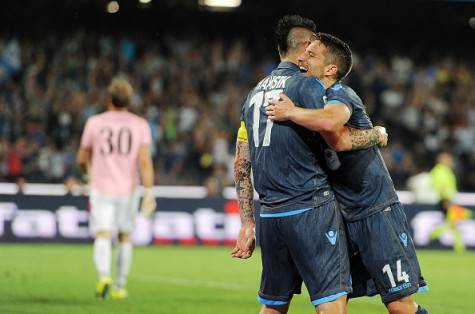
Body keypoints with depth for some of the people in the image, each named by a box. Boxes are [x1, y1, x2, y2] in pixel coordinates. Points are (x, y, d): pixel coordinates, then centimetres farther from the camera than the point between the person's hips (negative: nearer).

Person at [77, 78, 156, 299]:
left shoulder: (94, 123, 0)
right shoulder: (140, 125, -1)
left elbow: (82, 159, 9)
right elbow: (145, 161, -11)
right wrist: (149, 193, -12)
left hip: (101, 189, -1)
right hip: (128, 190, 1)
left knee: (103, 237, -7)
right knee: (124, 237, 18)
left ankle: (104, 276, -33)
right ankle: (120, 286, 21)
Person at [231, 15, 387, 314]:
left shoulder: (255, 94, 18)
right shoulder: (307, 85, -5)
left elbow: (241, 165, 18)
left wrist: (247, 223, 21)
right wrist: (376, 133, 4)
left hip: (269, 215, 7)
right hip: (311, 208, -7)